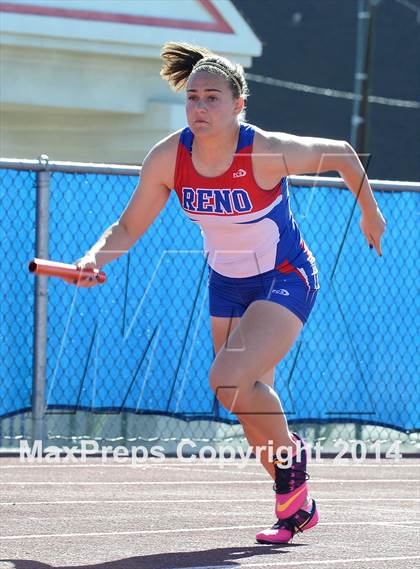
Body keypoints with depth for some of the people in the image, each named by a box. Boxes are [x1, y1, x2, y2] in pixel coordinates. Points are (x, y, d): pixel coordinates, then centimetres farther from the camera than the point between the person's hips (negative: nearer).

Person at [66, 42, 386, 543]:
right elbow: (128, 227, -4)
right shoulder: (167, 158, -14)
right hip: (226, 286, 6)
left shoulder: (268, 152, -26)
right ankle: (297, 505, 30)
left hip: (285, 281, -6)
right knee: (251, 407, 10)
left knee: (229, 379, -27)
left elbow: (341, 154, -9)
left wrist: (370, 214, 5)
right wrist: (93, 260, -24)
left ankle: (290, 449, 2)